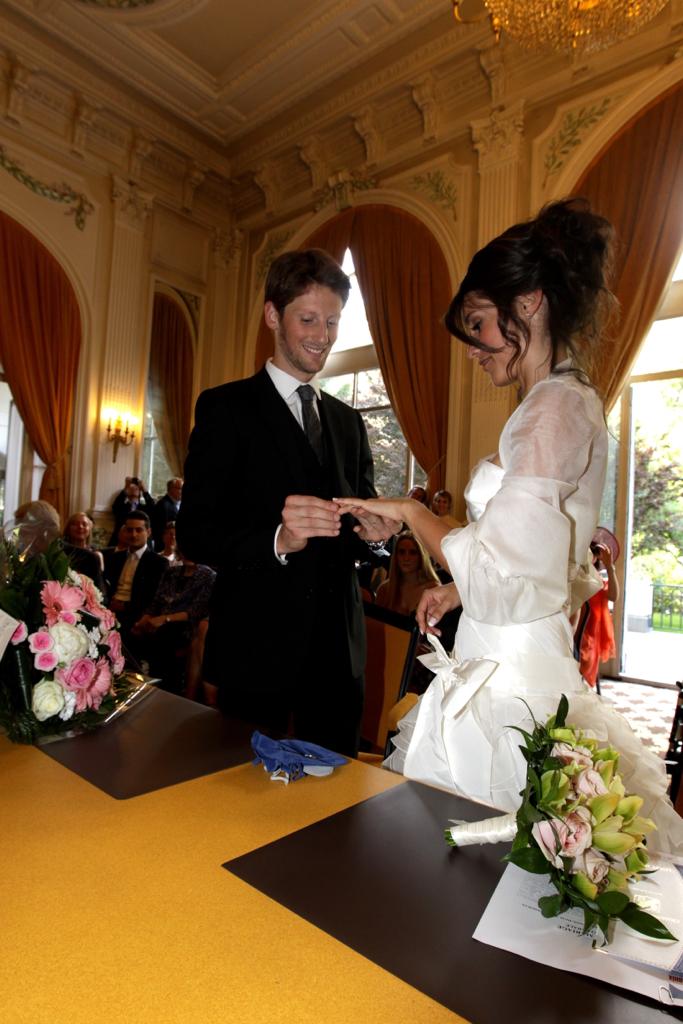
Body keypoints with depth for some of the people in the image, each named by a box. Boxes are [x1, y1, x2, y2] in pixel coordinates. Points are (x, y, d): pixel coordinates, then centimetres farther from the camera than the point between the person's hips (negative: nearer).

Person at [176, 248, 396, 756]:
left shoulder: (348, 420, 13)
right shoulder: (226, 407, -4)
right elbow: (194, 532, -10)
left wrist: (371, 530, -7)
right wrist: (278, 538, -27)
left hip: (338, 649, 5)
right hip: (257, 647, -4)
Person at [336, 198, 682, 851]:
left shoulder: (557, 407, -16)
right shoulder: (563, 404, 13)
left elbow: (497, 567, -20)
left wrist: (410, 511, -7)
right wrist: (458, 590, 12)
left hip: (507, 680, -9)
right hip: (510, 667, 9)